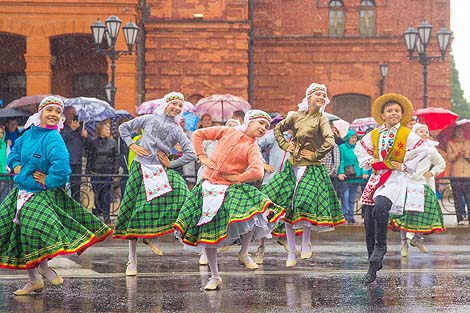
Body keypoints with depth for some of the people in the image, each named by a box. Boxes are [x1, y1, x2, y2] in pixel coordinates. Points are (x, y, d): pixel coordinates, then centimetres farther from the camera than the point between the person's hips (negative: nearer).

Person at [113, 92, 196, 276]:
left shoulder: (176, 131, 10)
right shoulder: (150, 119, 9)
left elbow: (191, 154, 4)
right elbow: (124, 127, 16)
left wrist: (170, 164, -1)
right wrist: (132, 145, 4)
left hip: (160, 171, 1)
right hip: (140, 169, -1)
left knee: (180, 191, -26)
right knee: (136, 212, -2)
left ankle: (153, 235, -5)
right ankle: (132, 261, 7)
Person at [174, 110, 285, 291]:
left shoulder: (252, 148, -1)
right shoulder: (228, 132, 6)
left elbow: (257, 173, -19)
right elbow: (198, 134, 12)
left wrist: (237, 177, -12)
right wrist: (202, 157, 4)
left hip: (231, 189, -2)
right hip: (209, 188, 2)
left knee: (253, 214, -29)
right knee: (207, 233, 3)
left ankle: (244, 253, -3)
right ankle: (215, 277, 17)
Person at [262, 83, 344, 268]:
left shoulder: (321, 119, -4)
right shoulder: (297, 117, 7)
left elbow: (330, 141, -19)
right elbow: (278, 129, 22)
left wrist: (315, 155, -12)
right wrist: (285, 145, 10)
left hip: (311, 168, -5)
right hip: (292, 166, 5)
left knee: (305, 206, -17)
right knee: (286, 207, 1)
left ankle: (306, 243, 9)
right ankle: (291, 252, 10)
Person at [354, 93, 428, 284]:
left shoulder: (407, 135, 0)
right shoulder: (374, 135, 12)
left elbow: (423, 150, -5)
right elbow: (359, 148, 26)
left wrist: (405, 166, -6)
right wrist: (368, 161, 9)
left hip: (395, 178, -5)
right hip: (376, 178, 5)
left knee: (380, 207, -32)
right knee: (369, 220, -2)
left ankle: (381, 246, -11)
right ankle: (374, 264, 7)